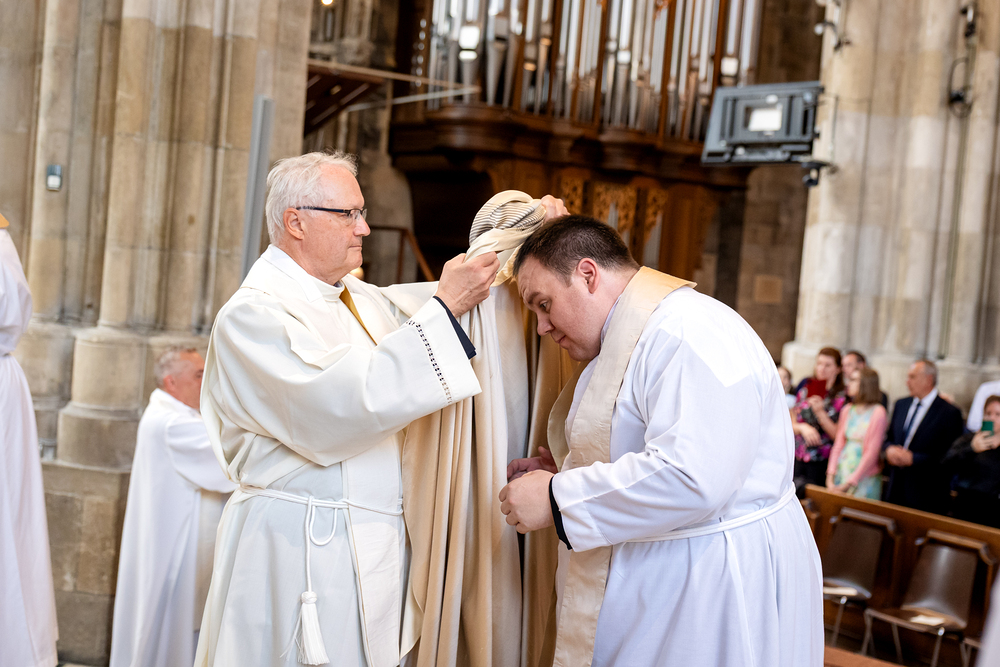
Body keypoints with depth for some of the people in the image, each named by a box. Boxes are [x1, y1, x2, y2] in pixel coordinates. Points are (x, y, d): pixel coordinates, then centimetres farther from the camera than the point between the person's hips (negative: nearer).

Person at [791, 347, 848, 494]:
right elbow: (791, 424, 12)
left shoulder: (842, 397, -3)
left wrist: (820, 412, -15)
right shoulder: (804, 390, 11)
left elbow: (837, 435, -7)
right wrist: (803, 427, -9)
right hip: (798, 459, 4)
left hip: (822, 463, -3)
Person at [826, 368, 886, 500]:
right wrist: (830, 476, -3)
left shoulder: (877, 412, -10)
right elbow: (838, 444, 8)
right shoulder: (847, 410, 8)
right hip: (841, 472, 5)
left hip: (864, 479, -5)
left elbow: (872, 452, -12)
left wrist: (849, 483, -13)